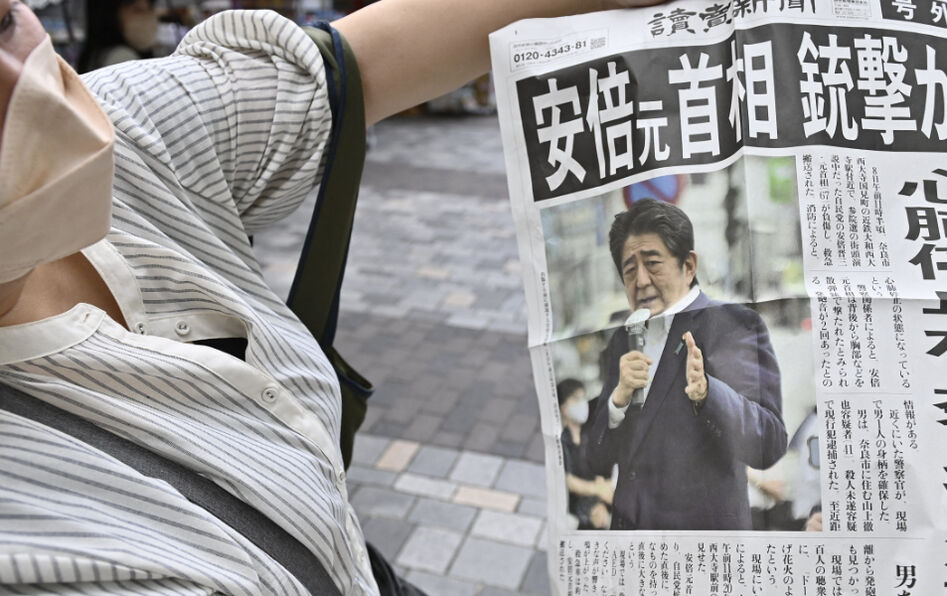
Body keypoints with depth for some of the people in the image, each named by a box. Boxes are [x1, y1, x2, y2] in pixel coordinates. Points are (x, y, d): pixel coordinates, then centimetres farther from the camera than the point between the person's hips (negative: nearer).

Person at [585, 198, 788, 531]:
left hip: (703, 523, -5)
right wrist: (620, 396, -13)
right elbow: (598, 460, 4)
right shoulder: (622, 341, 8)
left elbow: (769, 447, -16)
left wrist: (706, 392, -31)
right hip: (627, 522, 5)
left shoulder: (733, 325, -8)